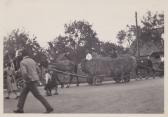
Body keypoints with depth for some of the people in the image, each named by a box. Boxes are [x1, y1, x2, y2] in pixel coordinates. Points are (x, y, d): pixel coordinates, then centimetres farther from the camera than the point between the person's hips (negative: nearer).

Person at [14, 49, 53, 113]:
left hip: (30, 81, -8)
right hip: (34, 79, 9)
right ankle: (20, 109, 16)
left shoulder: (22, 62, -16)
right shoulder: (32, 61, 8)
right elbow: (37, 71, 15)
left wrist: (26, 79, -10)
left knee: (38, 95, -4)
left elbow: (24, 73, -31)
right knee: (23, 93, 14)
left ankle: (49, 108, -2)